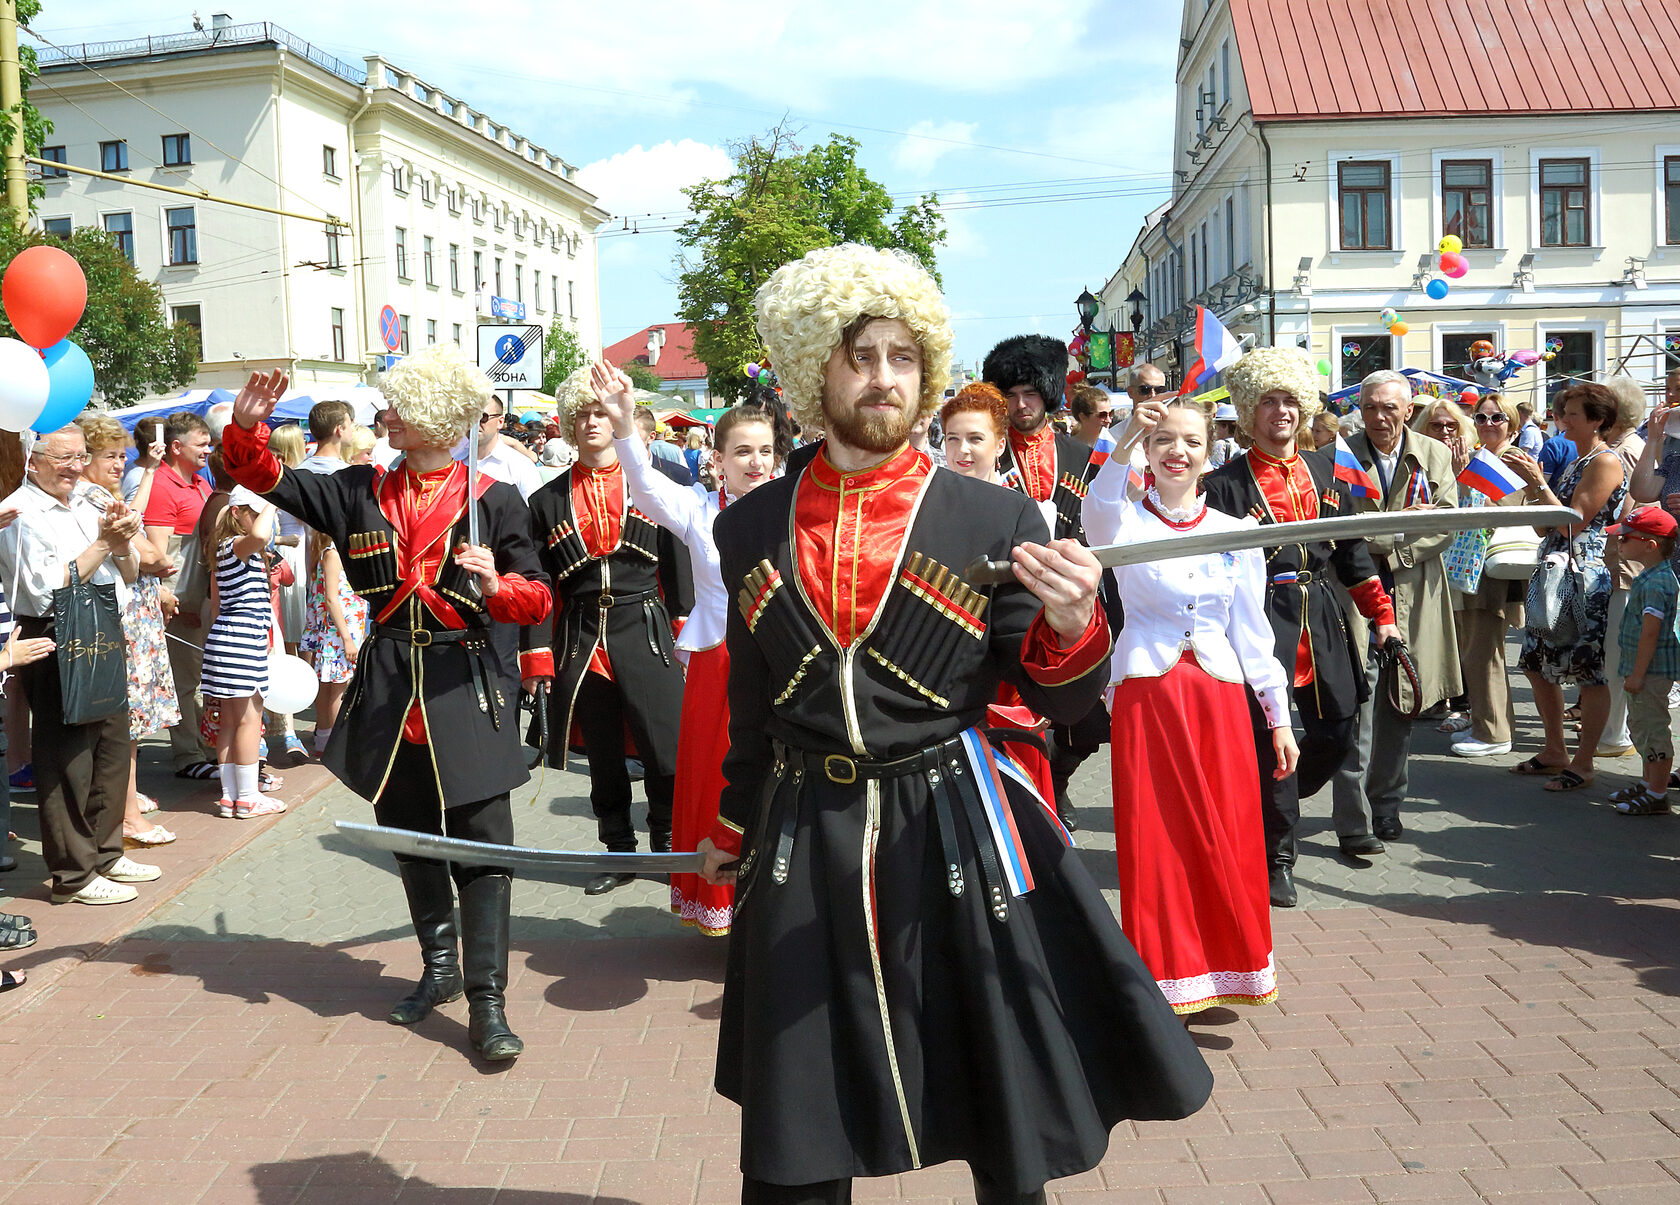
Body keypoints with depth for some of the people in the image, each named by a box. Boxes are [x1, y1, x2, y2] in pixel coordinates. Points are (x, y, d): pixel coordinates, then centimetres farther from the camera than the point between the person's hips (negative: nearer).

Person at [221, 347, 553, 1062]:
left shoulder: (493, 501, -3)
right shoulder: (363, 492, 7)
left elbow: (538, 599, -2)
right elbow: (267, 480, 7)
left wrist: (496, 584, -23)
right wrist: (247, 426, -11)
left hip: (468, 688, -4)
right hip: (390, 688, 4)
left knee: (483, 842, -6)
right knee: (410, 838, 14)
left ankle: (487, 1001, -2)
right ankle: (440, 966, 32)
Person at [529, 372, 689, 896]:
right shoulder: (548, 501, 7)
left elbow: (678, 568, 7)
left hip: (645, 632, -1)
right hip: (581, 642, 1)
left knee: (667, 753, -3)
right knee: (602, 759, 10)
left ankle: (667, 847, 16)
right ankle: (620, 853, 24)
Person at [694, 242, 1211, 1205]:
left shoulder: (996, 520, -4)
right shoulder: (752, 527, 3)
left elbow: (1056, 701, -5)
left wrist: (1072, 625, -26)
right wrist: (735, 824, 22)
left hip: (955, 835, -2)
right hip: (804, 851, 2)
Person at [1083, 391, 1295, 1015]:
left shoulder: (1234, 532, 7)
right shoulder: (1125, 520, -1)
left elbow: (1252, 631, 9)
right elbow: (1098, 511, -28)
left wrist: (1279, 717, 7)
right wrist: (1122, 449, -45)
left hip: (1220, 695, 3)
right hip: (1147, 696, -2)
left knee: (1226, 840, 5)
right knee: (1156, 838, 0)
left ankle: (1223, 965, 23)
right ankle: (1167, 974, 14)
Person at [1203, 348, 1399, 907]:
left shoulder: (1324, 470, 12)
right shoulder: (1226, 483, -4)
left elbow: (1352, 550, 17)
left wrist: (1381, 614, 14)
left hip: (1321, 616, 6)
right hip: (1262, 618, -5)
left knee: (1337, 728, 7)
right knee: (1270, 735, -5)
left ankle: (1274, 804, 33)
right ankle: (1277, 856, 9)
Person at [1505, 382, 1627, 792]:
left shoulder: (1605, 462, -9)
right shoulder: (1575, 462, 19)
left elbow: (1573, 523, -16)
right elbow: (1545, 527, 17)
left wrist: (1538, 482, -15)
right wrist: (1532, 486, 6)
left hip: (1587, 576, -10)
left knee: (1589, 671, -3)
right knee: (1537, 663, 11)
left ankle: (1583, 763, 3)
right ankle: (1555, 752, 23)